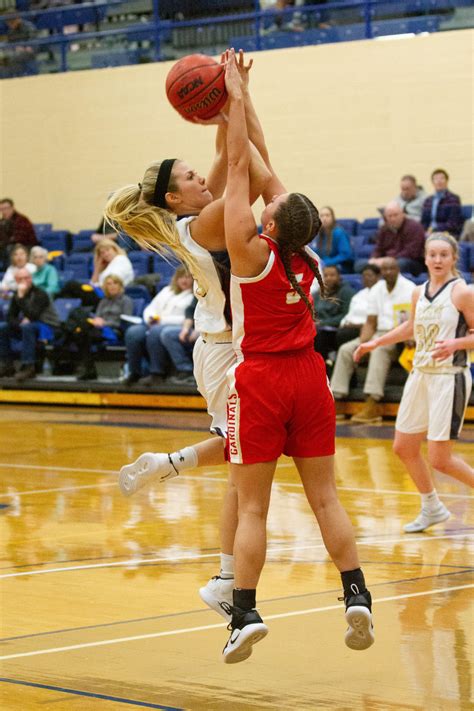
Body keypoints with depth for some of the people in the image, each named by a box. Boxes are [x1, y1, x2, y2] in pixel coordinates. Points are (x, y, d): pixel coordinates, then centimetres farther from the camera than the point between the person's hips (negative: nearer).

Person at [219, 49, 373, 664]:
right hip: (308, 377, 5)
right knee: (324, 497, 7)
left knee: (252, 506, -1)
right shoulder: (306, 256, -1)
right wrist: (241, 100, 13)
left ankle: (245, 612, -4)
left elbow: (241, 165, -11)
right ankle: (357, 596, -2)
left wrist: (234, 94, -4)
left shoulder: (251, 251, -15)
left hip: (260, 381, -4)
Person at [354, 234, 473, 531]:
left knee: (440, 459, -9)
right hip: (420, 374, 7)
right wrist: (376, 342, 26)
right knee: (404, 447, 11)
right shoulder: (419, 293, 9)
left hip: (449, 378, -7)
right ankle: (432, 508, 28)